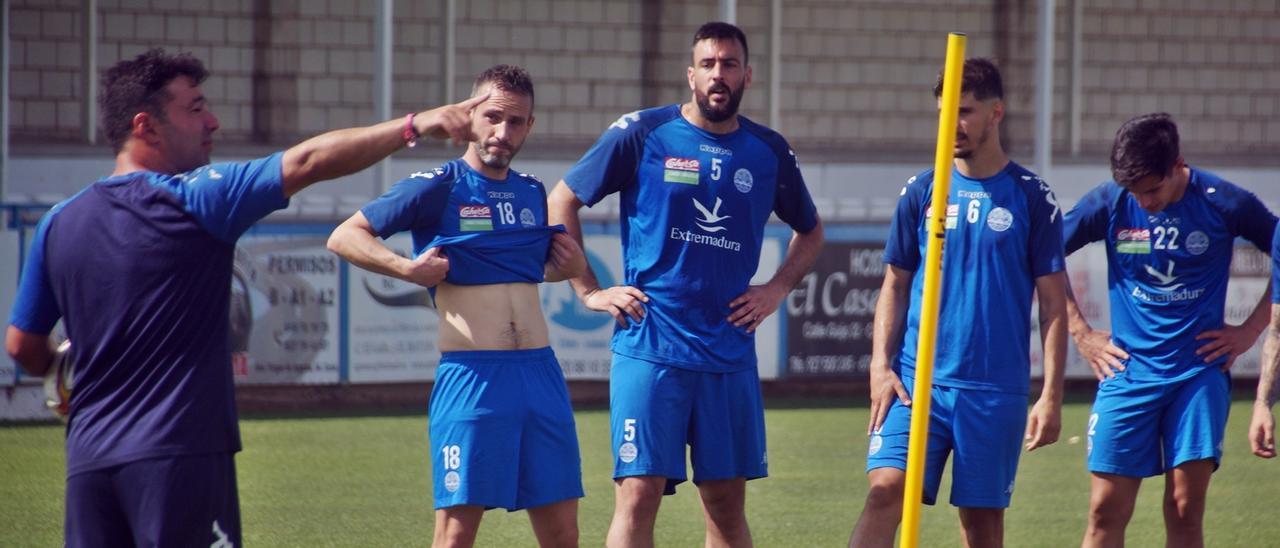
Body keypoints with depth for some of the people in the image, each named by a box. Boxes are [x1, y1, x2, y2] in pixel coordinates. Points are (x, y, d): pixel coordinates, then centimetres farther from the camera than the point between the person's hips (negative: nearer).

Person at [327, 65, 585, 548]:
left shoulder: (532, 192, 14)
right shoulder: (437, 187, -3)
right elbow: (344, 237, -4)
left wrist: (570, 266, 11)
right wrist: (406, 268, -18)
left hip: (540, 374, 5)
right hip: (470, 376, -5)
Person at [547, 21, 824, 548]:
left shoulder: (769, 151, 9)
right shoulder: (643, 133, -2)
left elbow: (809, 230, 26)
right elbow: (562, 202, 5)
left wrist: (776, 289, 9)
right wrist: (589, 291, -1)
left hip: (731, 353, 4)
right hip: (649, 347, -4)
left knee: (727, 504, 8)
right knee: (639, 495, -10)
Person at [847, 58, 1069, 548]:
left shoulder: (1031, 198, 1)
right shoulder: (921, 192, 7)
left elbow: (1053, 304, 2)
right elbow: (895, 286, 13)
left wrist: (1051, 395, -4)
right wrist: (881, 365, 0)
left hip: (996, 389, -1)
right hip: (915, 379, 1)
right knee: (885, 489, -16)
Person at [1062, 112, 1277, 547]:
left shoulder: (1224, 203, -6)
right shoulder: (1109, 202, -3)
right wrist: (1081, 333, 4)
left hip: (1200, 373, -1)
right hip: (1128, 373, 1)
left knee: (1185, 509, -4)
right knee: (1106, 510, -4)